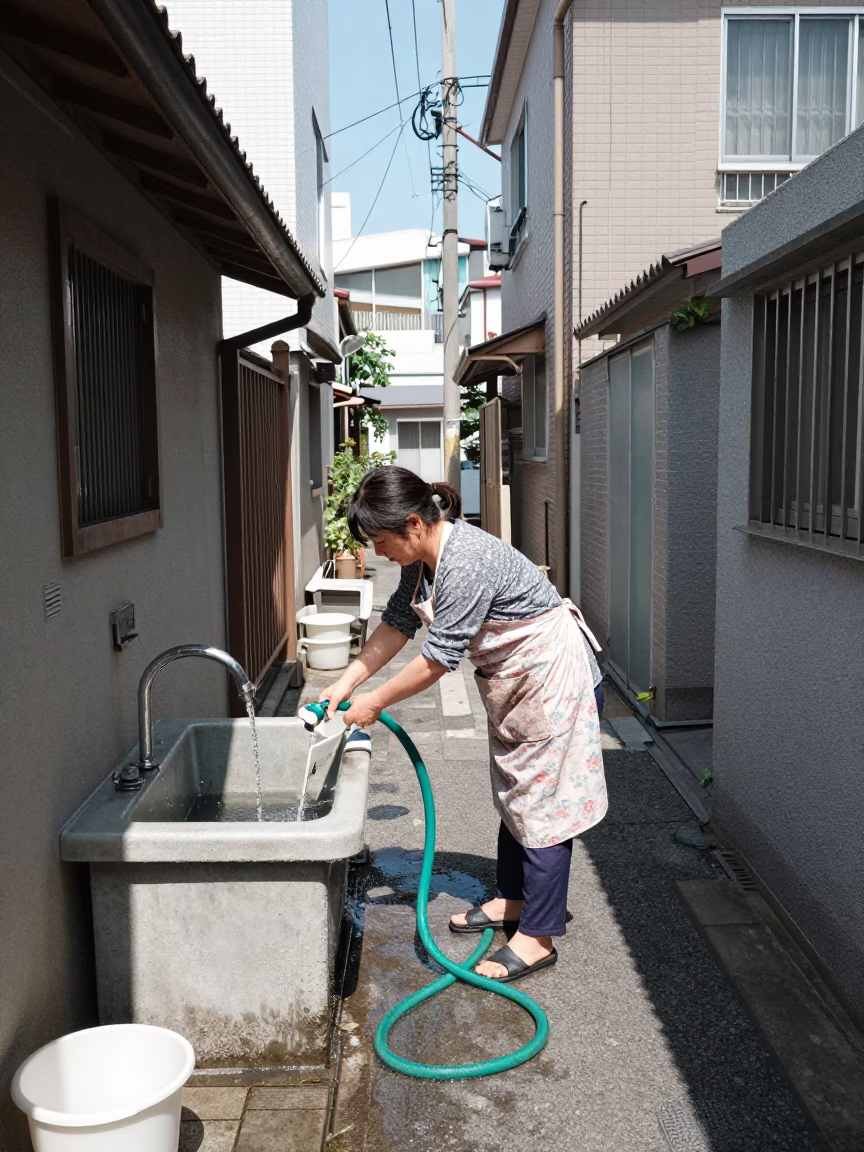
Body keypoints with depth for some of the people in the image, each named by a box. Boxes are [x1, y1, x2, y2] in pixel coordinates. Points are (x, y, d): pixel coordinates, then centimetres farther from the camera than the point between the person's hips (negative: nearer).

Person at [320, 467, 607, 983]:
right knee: (515, 795, 20)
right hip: (514, 683, 10)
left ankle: (537, 937, 8)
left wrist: (374, 703, -17)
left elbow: (439, 656, -28)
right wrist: (345, 684, 3)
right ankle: (511, 900, 35)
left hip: (555, 679, -10)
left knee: (544, 803, -2)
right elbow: (398, 622, 8)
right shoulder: (424, 557, -2)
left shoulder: (466, 561, -32)